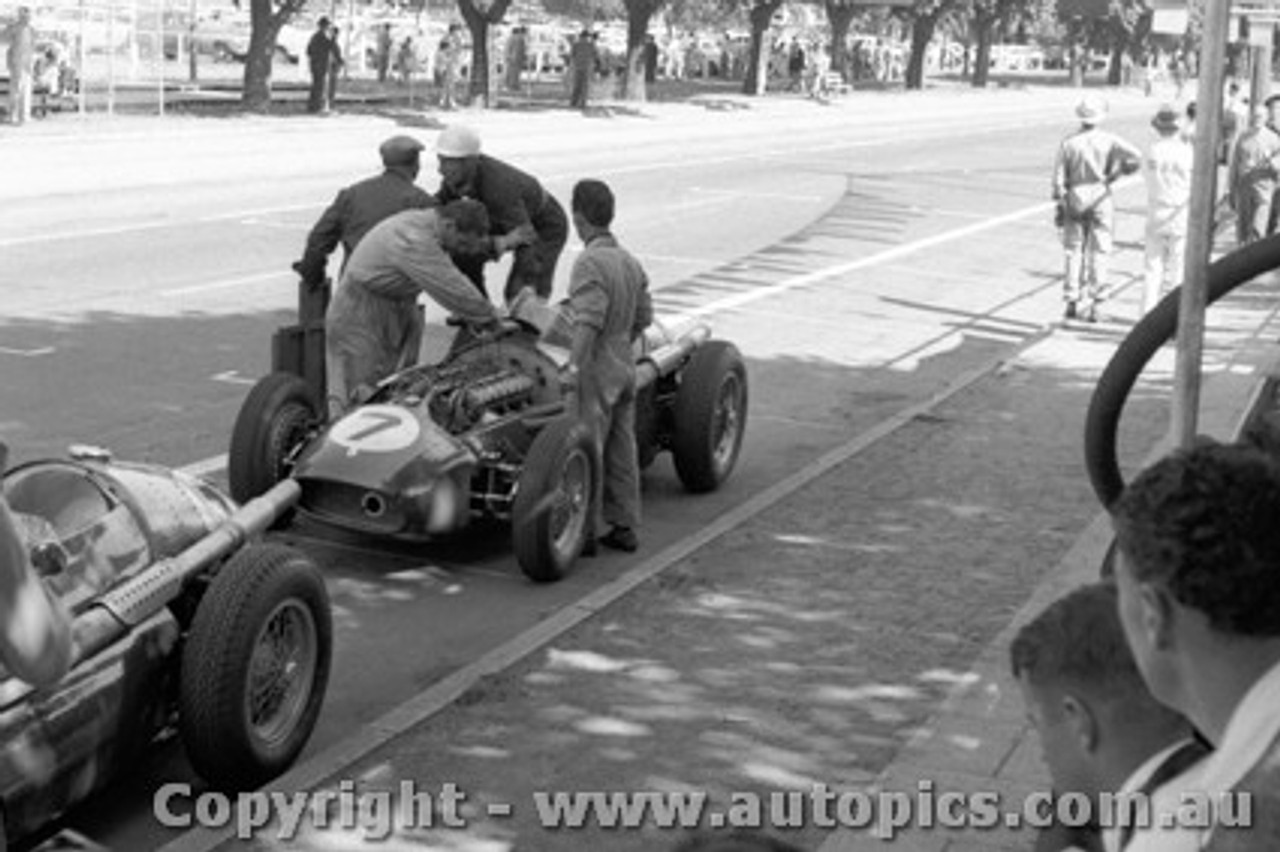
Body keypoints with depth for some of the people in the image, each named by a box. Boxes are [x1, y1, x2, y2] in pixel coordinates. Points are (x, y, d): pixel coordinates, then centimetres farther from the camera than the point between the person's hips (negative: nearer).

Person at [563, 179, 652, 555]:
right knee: (621, 451, 12)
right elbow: (643, 319, 14)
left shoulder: (589, 263, -17)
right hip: (624, 369, 8)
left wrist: (574, 366, -28)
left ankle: (584, 532, 5)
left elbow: (589, 322, -25)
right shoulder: (630, 262, 7)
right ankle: (624, 527, 18)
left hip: (594, 372, -8)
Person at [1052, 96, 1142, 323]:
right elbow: (1136, 157, -17)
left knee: (1074, 252, 12)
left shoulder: (1068, 143, -4)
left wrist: (1060, 205, 4)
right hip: (1101, 198, -1)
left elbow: (1059, 178, -4)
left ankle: (1072, 302, 12)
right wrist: (1117, 174, 0)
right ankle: (1093, 305, 3)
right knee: (1099, 253, 5)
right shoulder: (1108, 140, -7)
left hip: (1075, 200, 1)